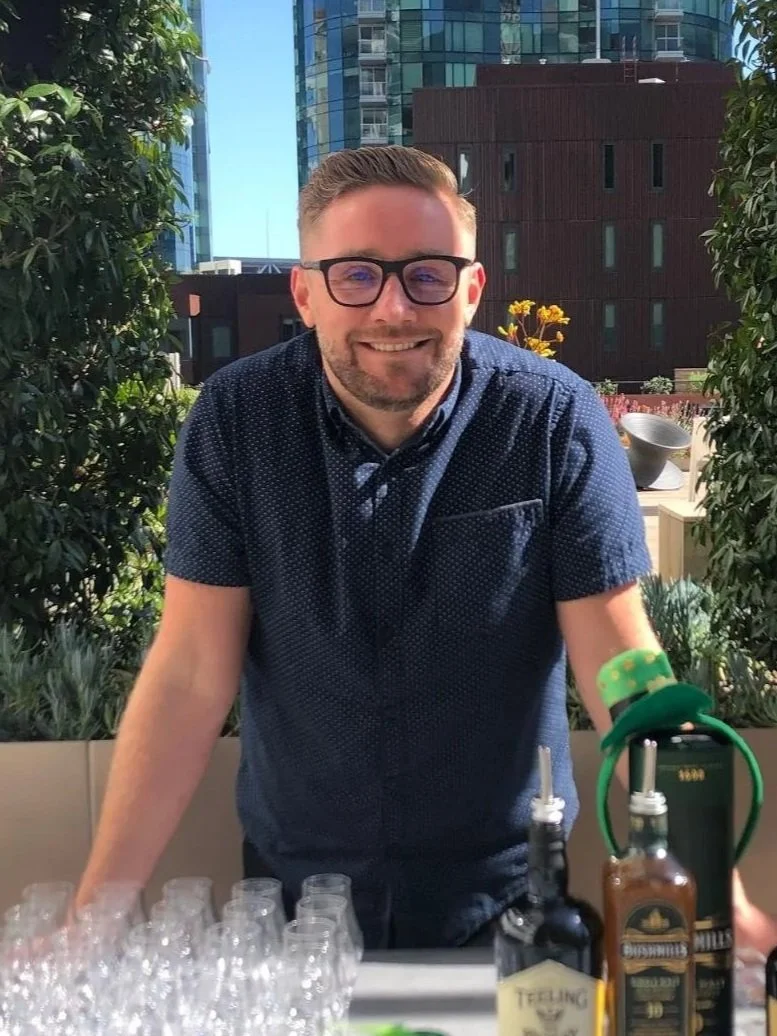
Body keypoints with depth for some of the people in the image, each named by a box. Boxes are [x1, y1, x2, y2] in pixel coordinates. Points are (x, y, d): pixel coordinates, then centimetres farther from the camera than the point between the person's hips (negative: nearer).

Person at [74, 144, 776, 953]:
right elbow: (191, 674, -13)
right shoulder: (236, 419, -14)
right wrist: (96, 908, -17)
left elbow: (620, 668, -14)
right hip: (295, 888, 2)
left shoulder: (558, 420, -17)